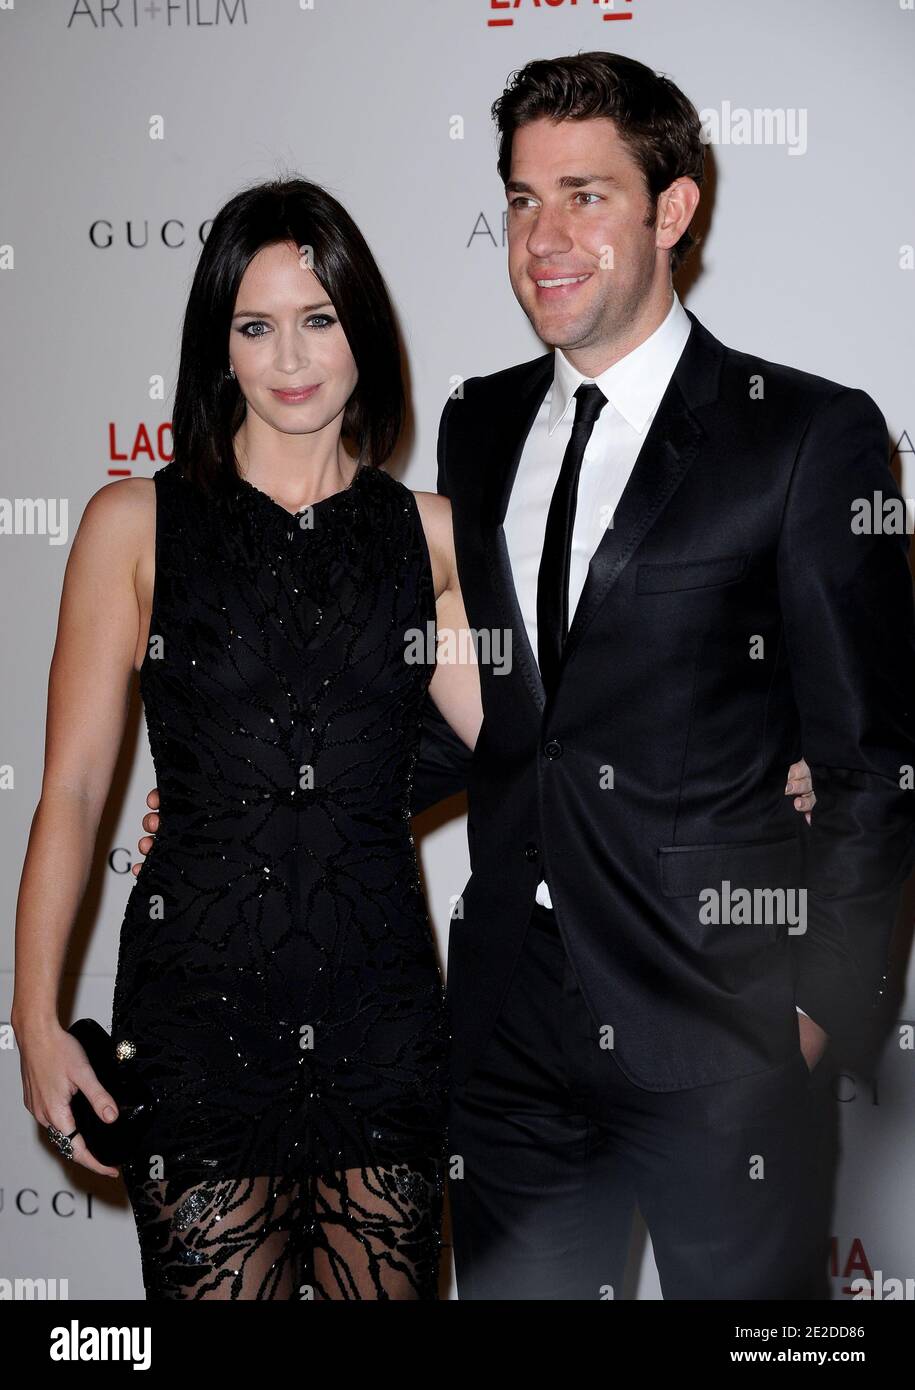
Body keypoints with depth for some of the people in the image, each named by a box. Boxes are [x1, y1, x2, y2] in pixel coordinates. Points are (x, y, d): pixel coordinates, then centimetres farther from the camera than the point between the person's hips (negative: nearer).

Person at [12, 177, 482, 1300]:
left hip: (380, 997, 2)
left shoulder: (429, 533, 7)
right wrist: (37, 1019, -7)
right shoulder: (136, 523, 0)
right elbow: (71, 787, -2)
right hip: (199, 993, -2)